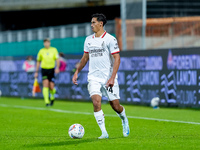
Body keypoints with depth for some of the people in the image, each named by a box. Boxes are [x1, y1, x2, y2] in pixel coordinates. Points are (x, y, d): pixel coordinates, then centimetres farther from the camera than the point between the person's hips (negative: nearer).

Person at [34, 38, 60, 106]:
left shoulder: (54, 50, 5)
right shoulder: (41, 51, 7)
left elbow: (57, 59, -1)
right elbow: (38, 62, 15)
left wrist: (57, 67, -18)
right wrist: (36, 72, 13)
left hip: (51, 70, 0)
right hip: (44, 69, 0)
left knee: (51, 87, -2)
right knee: (45, 85, -16)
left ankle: (52, 97, 29)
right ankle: (47, 101, -17)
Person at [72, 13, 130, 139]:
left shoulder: (110, 39, -7)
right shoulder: (88, 40, 10)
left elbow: (117, 59, -10)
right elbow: (85, 57, 23)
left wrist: (112, 78, -18)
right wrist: (77, 72, 18)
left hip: (108, 78, -3)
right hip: (93, 77, 4)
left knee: (115, 105, 2)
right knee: (96, 102, -17)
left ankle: (124, 120, 36)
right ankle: (104, 132, -11)